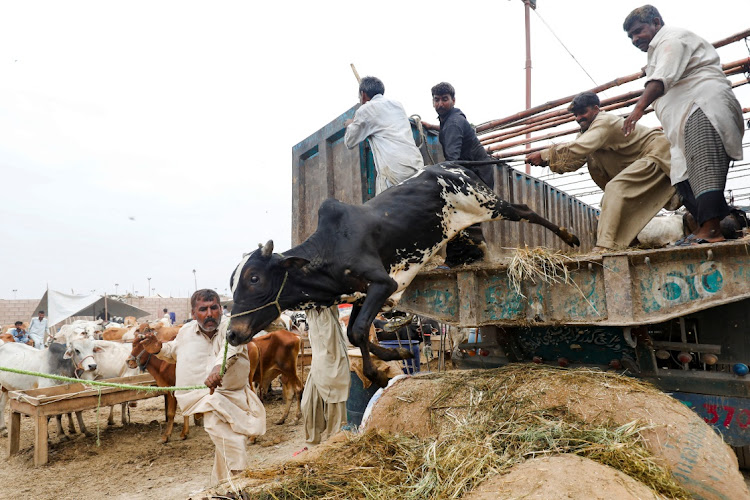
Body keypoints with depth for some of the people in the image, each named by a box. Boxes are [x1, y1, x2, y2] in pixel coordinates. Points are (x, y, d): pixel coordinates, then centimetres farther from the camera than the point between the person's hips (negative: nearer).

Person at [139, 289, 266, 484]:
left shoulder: (230, 325, -18)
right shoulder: (187, 331, -3)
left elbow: (231, 344, -43)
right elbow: (174, 351, 22)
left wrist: (219, 367, -62)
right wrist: (158, 348, 1)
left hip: (235, 396, 0)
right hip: (204, 396, 0)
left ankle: (220, 486, 38)